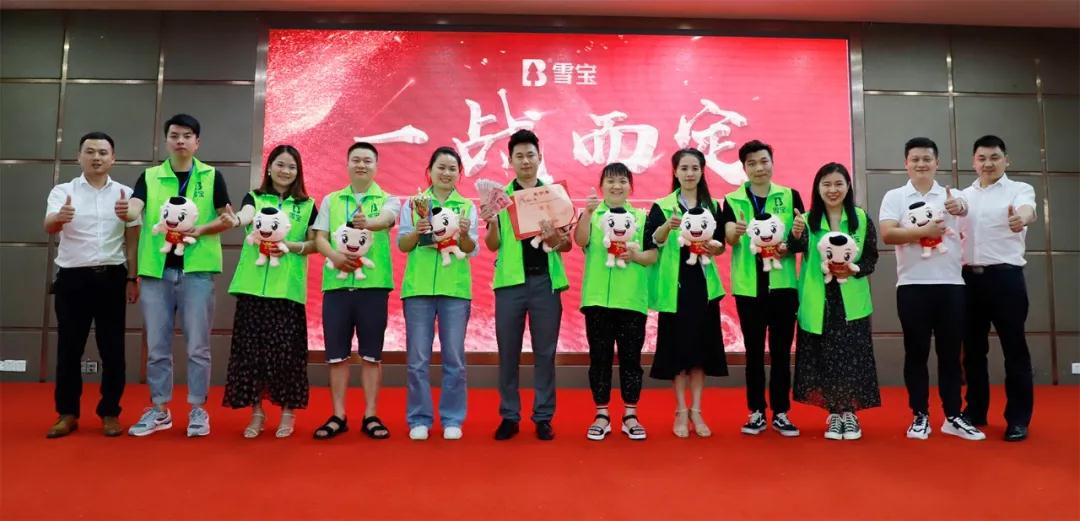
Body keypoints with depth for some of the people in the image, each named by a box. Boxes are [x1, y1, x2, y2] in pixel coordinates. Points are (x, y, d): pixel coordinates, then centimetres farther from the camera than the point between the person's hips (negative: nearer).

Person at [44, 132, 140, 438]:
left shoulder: (126, 194, 6)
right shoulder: (63, 191, 3)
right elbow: (48, 227, -14)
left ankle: (110, 412, 14)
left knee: (112, 347, 4)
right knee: (69, 347, 5)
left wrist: (132, 279, 2)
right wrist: (59, 218, -37)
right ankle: (67, 414, 15)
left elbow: (132, 240, 7)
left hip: (111, 277, 1)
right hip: (72, 277, 0)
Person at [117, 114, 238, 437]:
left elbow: (227, 219, 4)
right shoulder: (149, 176, 10)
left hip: (196, 269, -2)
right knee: (157, 346, 8)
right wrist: (126, 211, -31)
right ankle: (159, 410, 21)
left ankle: (198, 410, 14)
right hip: (156, 269, 2)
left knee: (197, 345, 2)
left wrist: (200, 230, -13)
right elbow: (136, 209, -7)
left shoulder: (211, 176, 6)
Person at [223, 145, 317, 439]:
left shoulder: (307, 205, 10)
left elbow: (315, 244, 8)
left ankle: (288, 412, 15)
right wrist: (234, 220, -37)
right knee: (251, 348, 3)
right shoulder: (254, 198, 9)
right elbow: (245, 216, -14)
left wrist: (291, 246, -11)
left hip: (288, 288, -1)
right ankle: (257, 411, 17)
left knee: (286, 350, 0)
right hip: (253, 285, 1)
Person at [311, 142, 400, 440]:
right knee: (337, 353, 4)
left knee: (371, 353, 3)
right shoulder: (331, 200, 13)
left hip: (374, 283, -2)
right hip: (336, 283, 2)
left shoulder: (387, 200, 5)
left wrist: (367, 223, -41)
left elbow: (386, 220, -18)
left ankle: (370, 416, 10)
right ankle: (338, 416, 13)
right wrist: (335, 256, -15)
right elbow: (319, 237, 6)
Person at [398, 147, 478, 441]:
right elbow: (402, 245, 3)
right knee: (417, 358, 2)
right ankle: (419, 419, 14)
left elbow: (471, 250, 1)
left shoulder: (467, 206, 8)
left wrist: (464, 234, -20)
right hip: (418, 286, 0)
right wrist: (417, 231, -16)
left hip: (455, 288, 0)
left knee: (454, 358, 4)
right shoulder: (414, 203, 8)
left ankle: (452, 419, 15)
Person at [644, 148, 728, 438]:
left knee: (702, 345, 5)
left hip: (704, 284, 3)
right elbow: (649, 244, -12)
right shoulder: (662, 206, 1)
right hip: (674, 285, -2)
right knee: (677, 346, 2)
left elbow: (721, 244, 10)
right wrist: (667, 226, -29)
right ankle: (681, 412, 13)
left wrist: (716, 247, -12)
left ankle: (696, 411, 16)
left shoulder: (712, 206, 10)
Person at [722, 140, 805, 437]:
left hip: (782, 283, 0)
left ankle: (781, 412, 17)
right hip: (748, 286, 0)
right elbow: (728, 238, -9)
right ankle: (756, 412, 17)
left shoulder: (790, 196, 5)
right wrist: (736, 233, -32)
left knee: (781, 350, 6)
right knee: (754, 351, 8)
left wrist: (788, 246, -19)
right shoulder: (732, 200, 4)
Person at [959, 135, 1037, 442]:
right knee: (973, 348, 10)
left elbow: (1028, 209, -25)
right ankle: (976, 411, 23)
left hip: (1005, 277, -4)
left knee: (1014, 348, 1)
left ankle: (1018, 419, 10)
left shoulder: (1019, 189, -2)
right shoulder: (964, 195, 13)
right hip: (970, 278, 4)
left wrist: (1022, 218, -48)